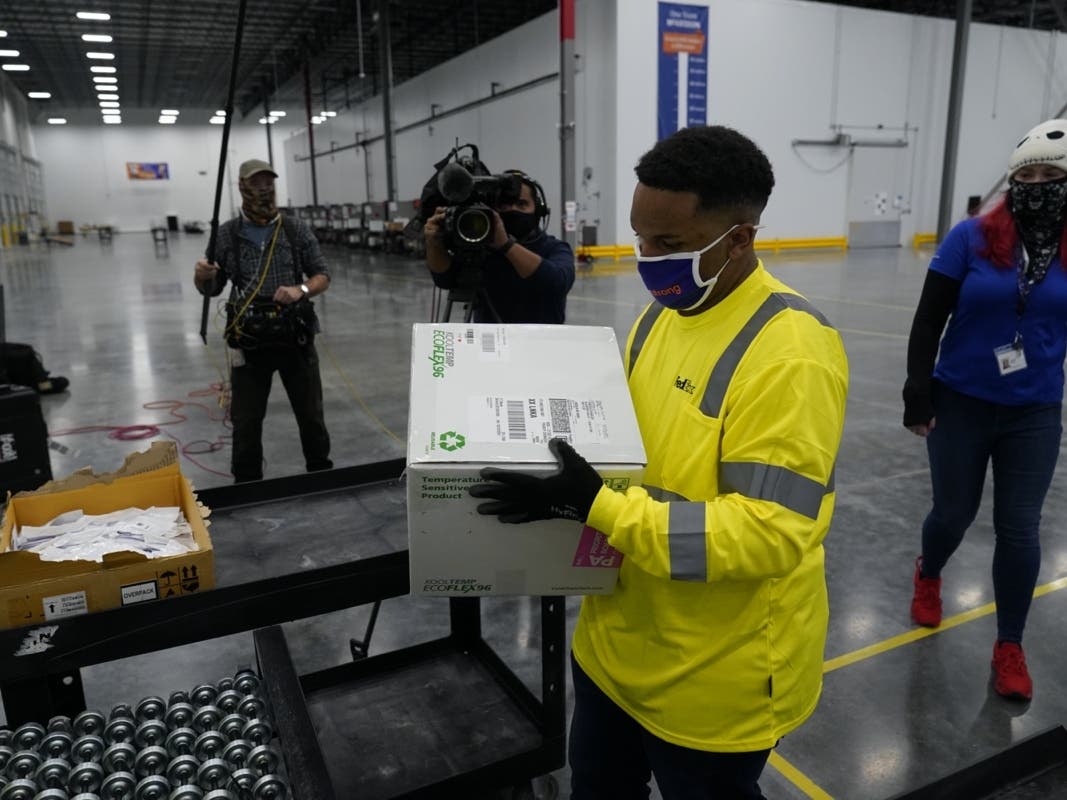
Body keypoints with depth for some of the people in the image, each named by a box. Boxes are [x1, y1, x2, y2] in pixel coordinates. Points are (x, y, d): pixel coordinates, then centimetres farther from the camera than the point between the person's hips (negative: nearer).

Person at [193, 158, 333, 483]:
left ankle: (321, 474, 32)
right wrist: (202, 275, -17)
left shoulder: (297, 230, 1)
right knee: (246, 421, 8)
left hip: (296, 338, 0)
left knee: (311, 414, 12)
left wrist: (301, 290, -18)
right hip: (249, 342, 0)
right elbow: (210, 289, 6)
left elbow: (322, 276, 3)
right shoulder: (226, 235, 1)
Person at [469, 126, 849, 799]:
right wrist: (571, 484, -5)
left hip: (717, 678, -7)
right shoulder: (662, 314, 1)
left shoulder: (790, 353, -25)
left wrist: (597, 506, -33)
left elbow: (767, 534, -29)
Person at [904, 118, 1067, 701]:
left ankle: (1009, 647, 25)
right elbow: (929, 320, -7)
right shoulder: (972, 238, -9)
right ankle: (928, 574, 46)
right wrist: (917, 392, -12)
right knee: (953, 515, 11)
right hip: (960, 404, -1)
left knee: (1018, 529, 6)